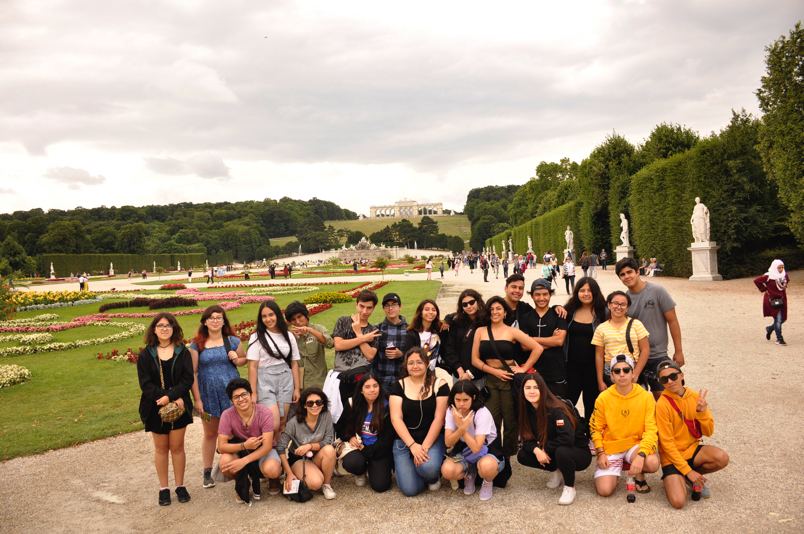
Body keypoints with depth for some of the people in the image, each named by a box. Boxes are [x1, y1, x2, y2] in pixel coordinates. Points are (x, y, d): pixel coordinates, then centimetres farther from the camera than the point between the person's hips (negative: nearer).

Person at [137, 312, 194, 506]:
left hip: (178, 406, 0)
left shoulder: (182, 352, -1)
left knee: (177, 446, 6)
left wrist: (170, 396, -21)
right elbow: (145, 383, -7)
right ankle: (163, 488, 21)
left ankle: (180, 486, 19)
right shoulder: (146, 355, 0)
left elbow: (187, 380, -8)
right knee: (161, 448, 10)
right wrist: (168, 398, -18)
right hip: (155, 408, 1)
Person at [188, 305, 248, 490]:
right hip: (208, 394, -1)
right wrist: (197, 399, -7)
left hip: (231, 391, 1)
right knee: (210, 433, 9)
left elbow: (244, 359, 16)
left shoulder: (233, 341, 3)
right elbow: (192, 373, -3)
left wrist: (236, 359, -9)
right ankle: (207, 471, 21)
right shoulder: (197, 345, -2)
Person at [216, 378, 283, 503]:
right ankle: (242, 483, 3)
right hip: (240, 451, 2)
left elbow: (267, 446, -23)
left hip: (263, 451, -2)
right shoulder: (227, 415, -15)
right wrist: (244, 446, -36)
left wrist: (244, 461, -37)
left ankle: (275, 480, 7)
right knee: (224, 462, -31)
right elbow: (221, 447, -19)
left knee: (271, 470, -35)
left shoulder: (265, 413, -20)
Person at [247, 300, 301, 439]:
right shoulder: (257, 337, 1)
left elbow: (294, 364, 12)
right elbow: (253, 367, -3)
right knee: (274, 424, -13)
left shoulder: (289, 337, 10)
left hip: (285, 380, 3)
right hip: (265, 382, -3)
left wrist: (297, 388, 8)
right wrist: (253, 393, -8)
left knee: (282, 423, 1)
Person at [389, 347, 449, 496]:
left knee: (428, 468, -32)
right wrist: (413, 445, -15)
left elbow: (439, 418, -7)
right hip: (404, 440, 1)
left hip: (433, 439, -1)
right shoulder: (400, 386, 3)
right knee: (410, 489, -13)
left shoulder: (439, 385, -2)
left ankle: (434, 477, 7)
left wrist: (425, 446, -16)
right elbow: (396, 418, -4)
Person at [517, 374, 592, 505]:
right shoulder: (528, 411, -5)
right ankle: (556, 470, 12)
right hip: (551, 453, 7)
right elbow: (527, 439, -4)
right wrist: (536, 450, -25)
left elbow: (567, 438, -35)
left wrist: (545, 448, -21)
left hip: (579, 453, -6)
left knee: (561, 451, -39)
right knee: (522, 456, -12)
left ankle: (570, 487, -11)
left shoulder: (556, 410, -25)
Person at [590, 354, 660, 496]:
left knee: (653, 463, -34)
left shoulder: (646, 397, -7)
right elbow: (595, 428, 4)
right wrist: (601, 453, -7)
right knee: (604, 490, -18)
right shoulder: (603, 398, -5)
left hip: (635, 445, 0)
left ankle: (639, 475, 4)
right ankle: (614, 472, 19)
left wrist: (641, 454, -26)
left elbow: (651, 430, -12)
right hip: (611, 447, 0)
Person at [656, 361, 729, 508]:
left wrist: (702, 412, -19)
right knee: (678, 502, -23)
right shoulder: (663, 404, -16)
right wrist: (687, 470, -18)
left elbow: (708, 432, -1)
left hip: (693, 449, 5)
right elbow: (667, 442, -14)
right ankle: (674, 479, 12)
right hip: (672, 457, -5)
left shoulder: (696, 397, -2)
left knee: (722, 458, -26)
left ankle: (695, 478, 4)